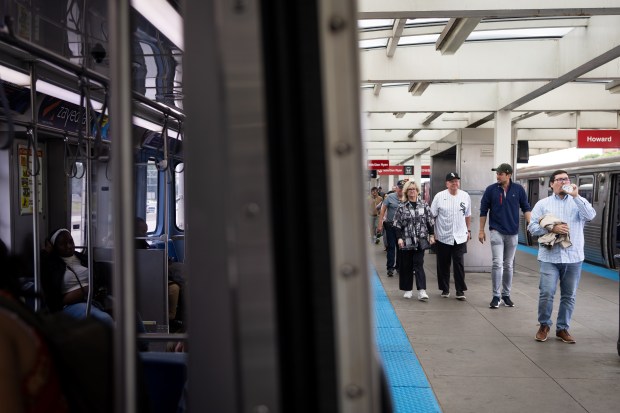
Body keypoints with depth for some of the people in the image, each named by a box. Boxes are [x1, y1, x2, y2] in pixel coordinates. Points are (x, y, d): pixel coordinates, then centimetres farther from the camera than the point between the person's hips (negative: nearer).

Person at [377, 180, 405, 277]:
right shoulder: (390, 197, -6)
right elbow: (383, 210, -4)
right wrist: (380, 224, -8)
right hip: (391, 226, -2)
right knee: (391, 247, 0)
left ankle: (398, 266, 23)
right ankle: (390, 268, 2)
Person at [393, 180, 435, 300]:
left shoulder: (424, 205, 5)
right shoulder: (402, 207, 1)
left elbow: (430, 221, 9)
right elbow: (397, 224, 0)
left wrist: (431, 235, 4)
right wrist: (399, 238, -8)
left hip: (421, 241, 0)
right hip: (406, 241, 0)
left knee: (418, 264, -7)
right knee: (406, 266, 7)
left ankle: (421, 291, -9)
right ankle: (408, 290, 18)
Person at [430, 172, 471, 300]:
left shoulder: (465, 196, 4)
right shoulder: (439, 196, -3)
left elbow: (468, 215, 16)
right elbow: (432, 215, 1)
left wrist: (468, 230, 15)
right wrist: (432, 232, -2)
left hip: (460, 237, 1)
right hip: (443, 237, -1)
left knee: (459, 264, -2)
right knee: (443, 265, 8)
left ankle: (460, 291, 5)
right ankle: (445, 289, 21)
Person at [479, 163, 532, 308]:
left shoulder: (518, 189, -1)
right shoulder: (491, 189, -4)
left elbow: (526, 208, 5)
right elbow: (483, 210, 3)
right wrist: (481, 230, 3)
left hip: (512, 232, 2)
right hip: (496, 231, -2)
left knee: (508, 265, 11)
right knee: (497, 263, -11)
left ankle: (506, 295, 22)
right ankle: (496, 296, -3)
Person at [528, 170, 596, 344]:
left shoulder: (578, 202, 9)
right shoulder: (543, 204, 6)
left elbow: (590, 215, -10)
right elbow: (532, 226, 0)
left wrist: (576, 196, -14)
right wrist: (552, 228, -15)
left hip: (573, 257, 2)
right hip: (550, 257, -1)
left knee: (569, 296, 7)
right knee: (546, 293, -6)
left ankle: (563, 328, 20)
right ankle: (544, 325, 15)